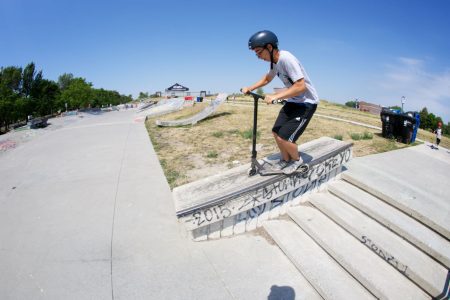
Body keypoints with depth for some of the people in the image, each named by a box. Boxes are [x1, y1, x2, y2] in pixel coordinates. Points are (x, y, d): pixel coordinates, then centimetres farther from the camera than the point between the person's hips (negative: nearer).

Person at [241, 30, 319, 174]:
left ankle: (296, 160, 16)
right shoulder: (274, 60, 0)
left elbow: (301, 86, -31)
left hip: (306, 103, -8)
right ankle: (285, 159, 30)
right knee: (276, 133, 7)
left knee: (284, 137, -13)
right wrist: (250, 88, 7)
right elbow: (267, 78, 20)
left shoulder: (286, 58, -27)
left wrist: (275, 96, -33)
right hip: (292, 101, 8)